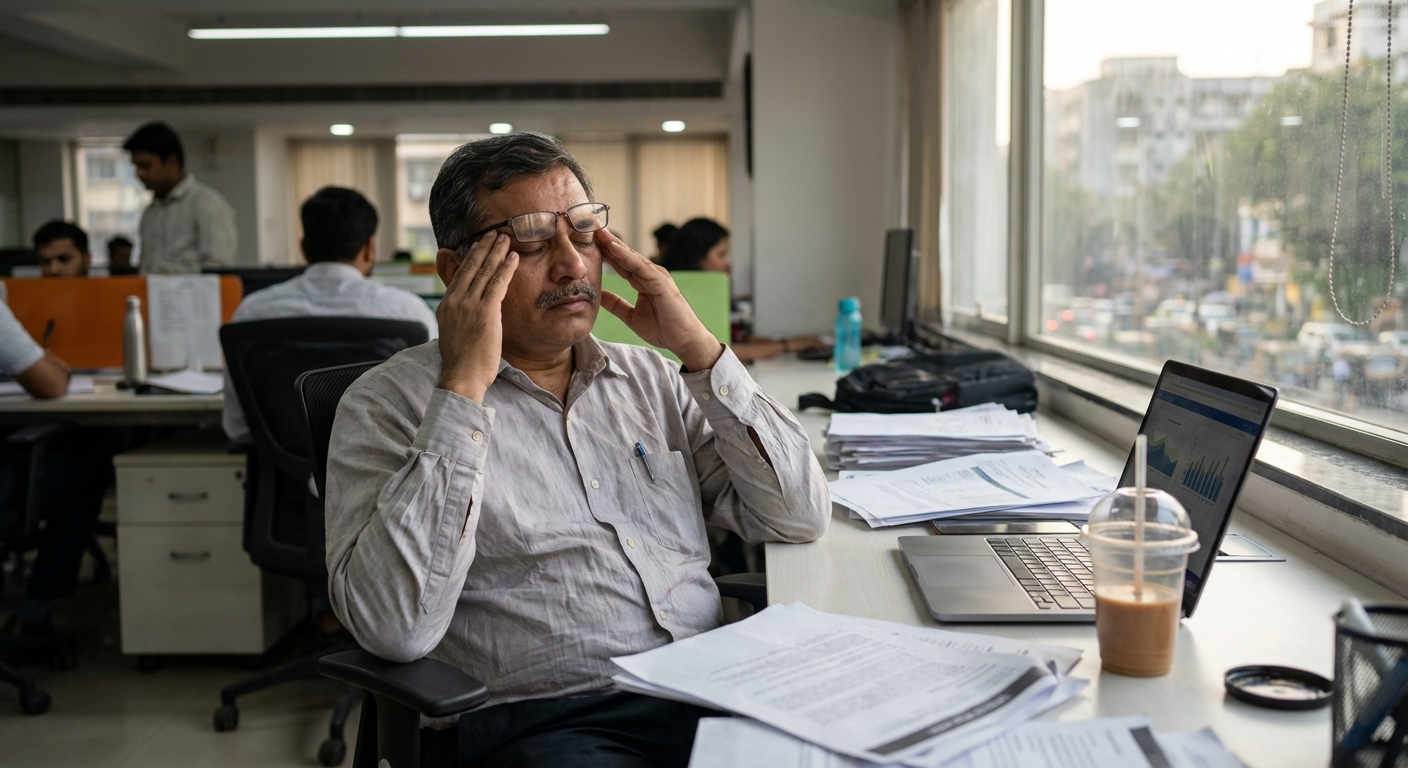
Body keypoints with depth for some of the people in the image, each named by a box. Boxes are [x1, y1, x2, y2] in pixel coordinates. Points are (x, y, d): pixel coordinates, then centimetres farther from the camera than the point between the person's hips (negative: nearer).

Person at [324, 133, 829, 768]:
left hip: (706, 695, 5)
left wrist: (697, 347, 2)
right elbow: (395, 630, -14)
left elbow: (800, 518, 8)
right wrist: (463, 385, -14)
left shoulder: (650, 380, 15)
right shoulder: (389, 403, 1)